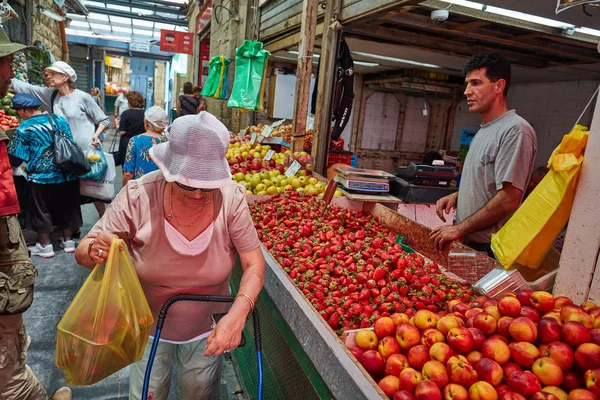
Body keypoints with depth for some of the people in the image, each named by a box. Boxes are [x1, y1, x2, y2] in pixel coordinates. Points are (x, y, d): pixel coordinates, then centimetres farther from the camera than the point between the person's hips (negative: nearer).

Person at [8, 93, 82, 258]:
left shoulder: (25, 128, -7)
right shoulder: (59, 119, 3)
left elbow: (15, 159, -4)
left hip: (41, 177, -4)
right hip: (66, 175, 4)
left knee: (41, 211, 11)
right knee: (66, 207, 15)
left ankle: (45, 246, 19)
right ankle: (68, 241, 24)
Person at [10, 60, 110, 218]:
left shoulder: (83, 97, -7)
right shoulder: (50, 95, 5)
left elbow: (104, 120, -3)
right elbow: (22, 86, 5)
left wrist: (96, 135, -18)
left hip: (87, 152, -5)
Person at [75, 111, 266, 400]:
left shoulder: (231, 199, -24)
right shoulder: (139, 196, -26)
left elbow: (254, 264, -17)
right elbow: (83, 251, -16)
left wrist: (237, 315, -33)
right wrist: (95, 251, -40)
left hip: (207, 328, 1)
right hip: (150, 326, 0)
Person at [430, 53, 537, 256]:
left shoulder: (515, 130, -18)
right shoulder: (484, 130, 12)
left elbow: (509, 199, -23)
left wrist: (460, 228, -17)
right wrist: (456, 196, 3)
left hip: (489, 249, -8)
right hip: (469, 241, 8)